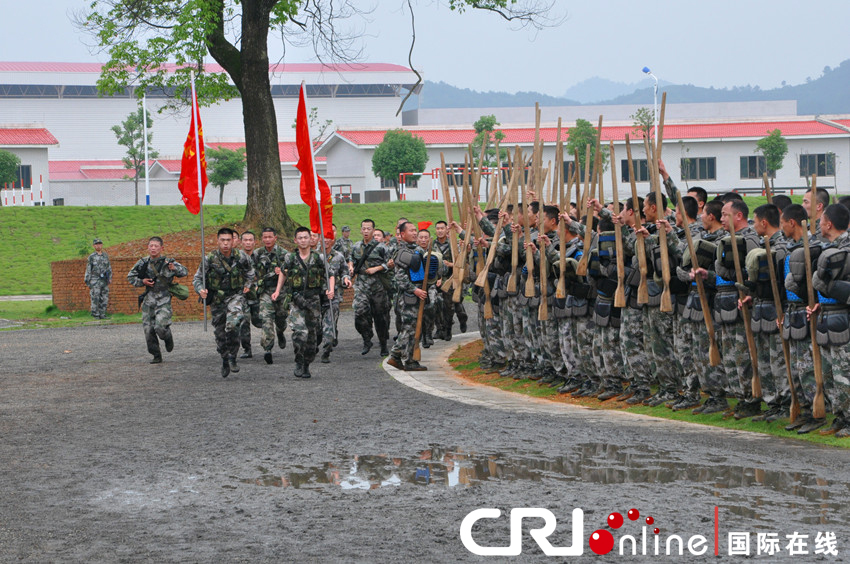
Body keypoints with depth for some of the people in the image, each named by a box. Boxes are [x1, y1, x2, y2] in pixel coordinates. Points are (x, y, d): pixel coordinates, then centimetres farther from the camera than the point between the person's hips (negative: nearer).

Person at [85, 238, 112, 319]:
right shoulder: (92, 257, 0)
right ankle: (95, 315, -1)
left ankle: (102, 315, 9)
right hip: (95, 281, -4)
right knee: (95, 298, -6)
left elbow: (109, 267, 18)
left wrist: (110, 278, 8)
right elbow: (88, 270, 1)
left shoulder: (105, 256, 12)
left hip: (104, 280, 4)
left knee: (104, 299, 3)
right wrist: (88, 282, -3)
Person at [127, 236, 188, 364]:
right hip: (149, 299, 3)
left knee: (160, 327, -17)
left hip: (163, 300, -3)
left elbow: (185, 271, 6)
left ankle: (168, 338, 19)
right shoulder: (143, 263, 4)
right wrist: (142, 281, -5)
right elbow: (130, 277, 13)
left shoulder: (167, 262, -3)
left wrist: (174, 269, -14)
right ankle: (156, 355, 13)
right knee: (148, 329, 0)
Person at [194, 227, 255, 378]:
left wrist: (248, 284, 8)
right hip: (217, 298, 1)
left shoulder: (241, 257, -8)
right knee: (220, 333, 8)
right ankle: (225, 360, 31)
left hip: (235, 295, -1)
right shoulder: (210, 259, -12)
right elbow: (197, 278, -4)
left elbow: (249, 269, 16)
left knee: (233, 323, -28)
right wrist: (201, 290, -22)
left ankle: (232, 356, -13)